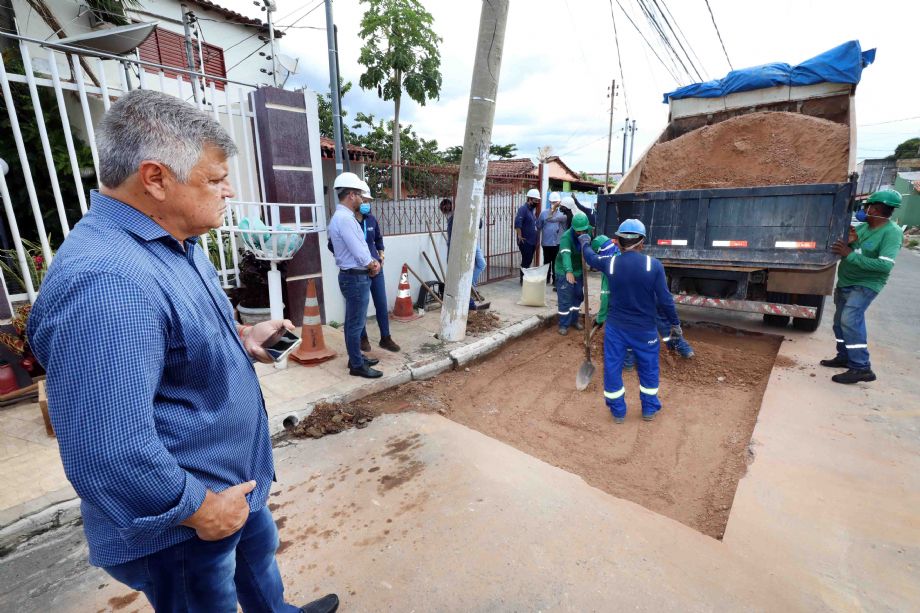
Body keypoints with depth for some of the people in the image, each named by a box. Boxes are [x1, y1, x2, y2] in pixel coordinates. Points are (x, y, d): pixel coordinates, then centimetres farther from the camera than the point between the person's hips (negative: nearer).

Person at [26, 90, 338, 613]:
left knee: (259, 551, 32)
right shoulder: (107, 281, -34)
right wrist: (199, 508, -21)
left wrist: (241, 338, -2)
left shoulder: (174, 243, 1)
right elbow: (109, 455, -35)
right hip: (182, 526, -9)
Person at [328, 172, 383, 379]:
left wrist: (372, 262, 0)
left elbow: (359, 248, 16)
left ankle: (356, 358, 31)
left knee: (354, 322, 18)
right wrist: (373, 266, -3)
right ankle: (357, 366, 10)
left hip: (354, 276, 11)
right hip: (356, 278, -11)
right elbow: (359, 254, -22)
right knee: (356, 324, -1)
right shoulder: (345, 218, -20)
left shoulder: (342, 216, 13)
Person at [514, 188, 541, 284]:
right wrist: (520, 236, -24)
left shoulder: (532, 209, 15)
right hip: (525, 241, -8)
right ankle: (523, 280, 6)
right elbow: (517, 223, -26)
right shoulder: (523, 208, -13)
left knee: (528, 261, 14)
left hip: (532, 241, 8)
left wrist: (536, 239, 18)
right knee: (526, 262, -3)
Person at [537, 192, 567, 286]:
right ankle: (546, 278, 30)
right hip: (546, 242, 2)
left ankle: (556, 282, 10)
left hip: (557, 242, -2)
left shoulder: (562, 213, 1)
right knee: (546, 261, 14)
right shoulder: (544, 213, 4)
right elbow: (538, 226, 5)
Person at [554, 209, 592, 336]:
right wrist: (569, 271, -61)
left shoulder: (589, 231, -11)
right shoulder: (566, 237, -30)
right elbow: (565, 254, -46)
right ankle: (563, 324, 10)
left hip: (579, 270, 6)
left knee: (578, 296, 15)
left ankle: (574, 319, 33)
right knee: (565, 299, -3)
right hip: (564, 271, -6)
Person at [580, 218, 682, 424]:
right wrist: (675, 323, 4)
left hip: (615, 327, 1)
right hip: (644, 329, 0)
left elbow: (590, 256, 14)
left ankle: (618, 411, 25)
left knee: (613, 368, 13)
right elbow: (665, 300, -10)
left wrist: (585, 242, 34)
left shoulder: (609, 263, -9)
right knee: (648, 369, 19)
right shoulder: (654, 265, -13)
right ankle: (649, 409, 34)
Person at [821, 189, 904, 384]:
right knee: (840, 322, 15)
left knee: (850, 320, -22)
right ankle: (844, 357, 29)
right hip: (844, 283, 8)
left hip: (865, 285, -8)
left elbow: (885, 265, -26)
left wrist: (851, 255, -28)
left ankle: (861, 368, -18)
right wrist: (848, 242, -12)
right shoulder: (862, 227, 5)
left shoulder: (892, 233, -16)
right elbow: (842, 252, 9)